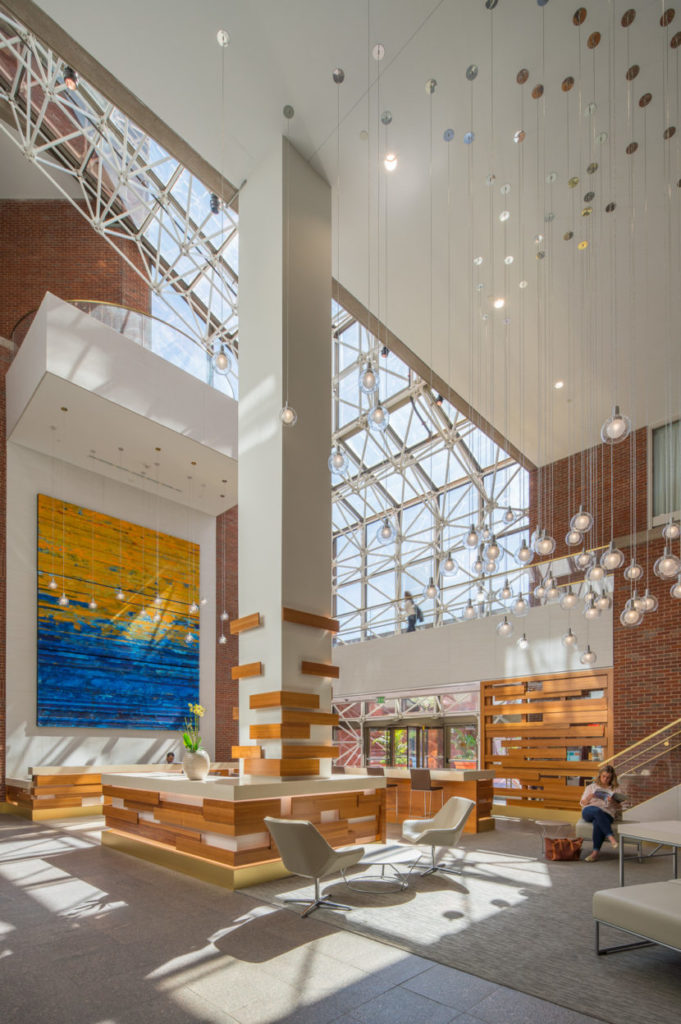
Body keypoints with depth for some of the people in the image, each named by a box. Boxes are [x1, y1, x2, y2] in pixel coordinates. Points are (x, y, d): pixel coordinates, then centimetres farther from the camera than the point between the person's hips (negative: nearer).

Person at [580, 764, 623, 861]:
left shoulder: (614, 789, 21)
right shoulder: (591, 787, 23)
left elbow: (617, 805, 10)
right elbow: (582, 803, 17)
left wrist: (612, 801, -12)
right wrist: (589, 797, -4)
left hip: (607, 814, -1)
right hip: (588, 811, 1)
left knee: (597, 823, -38)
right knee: (597, 811, -38)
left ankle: (596, 851, -40)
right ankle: (610, 837, -48)